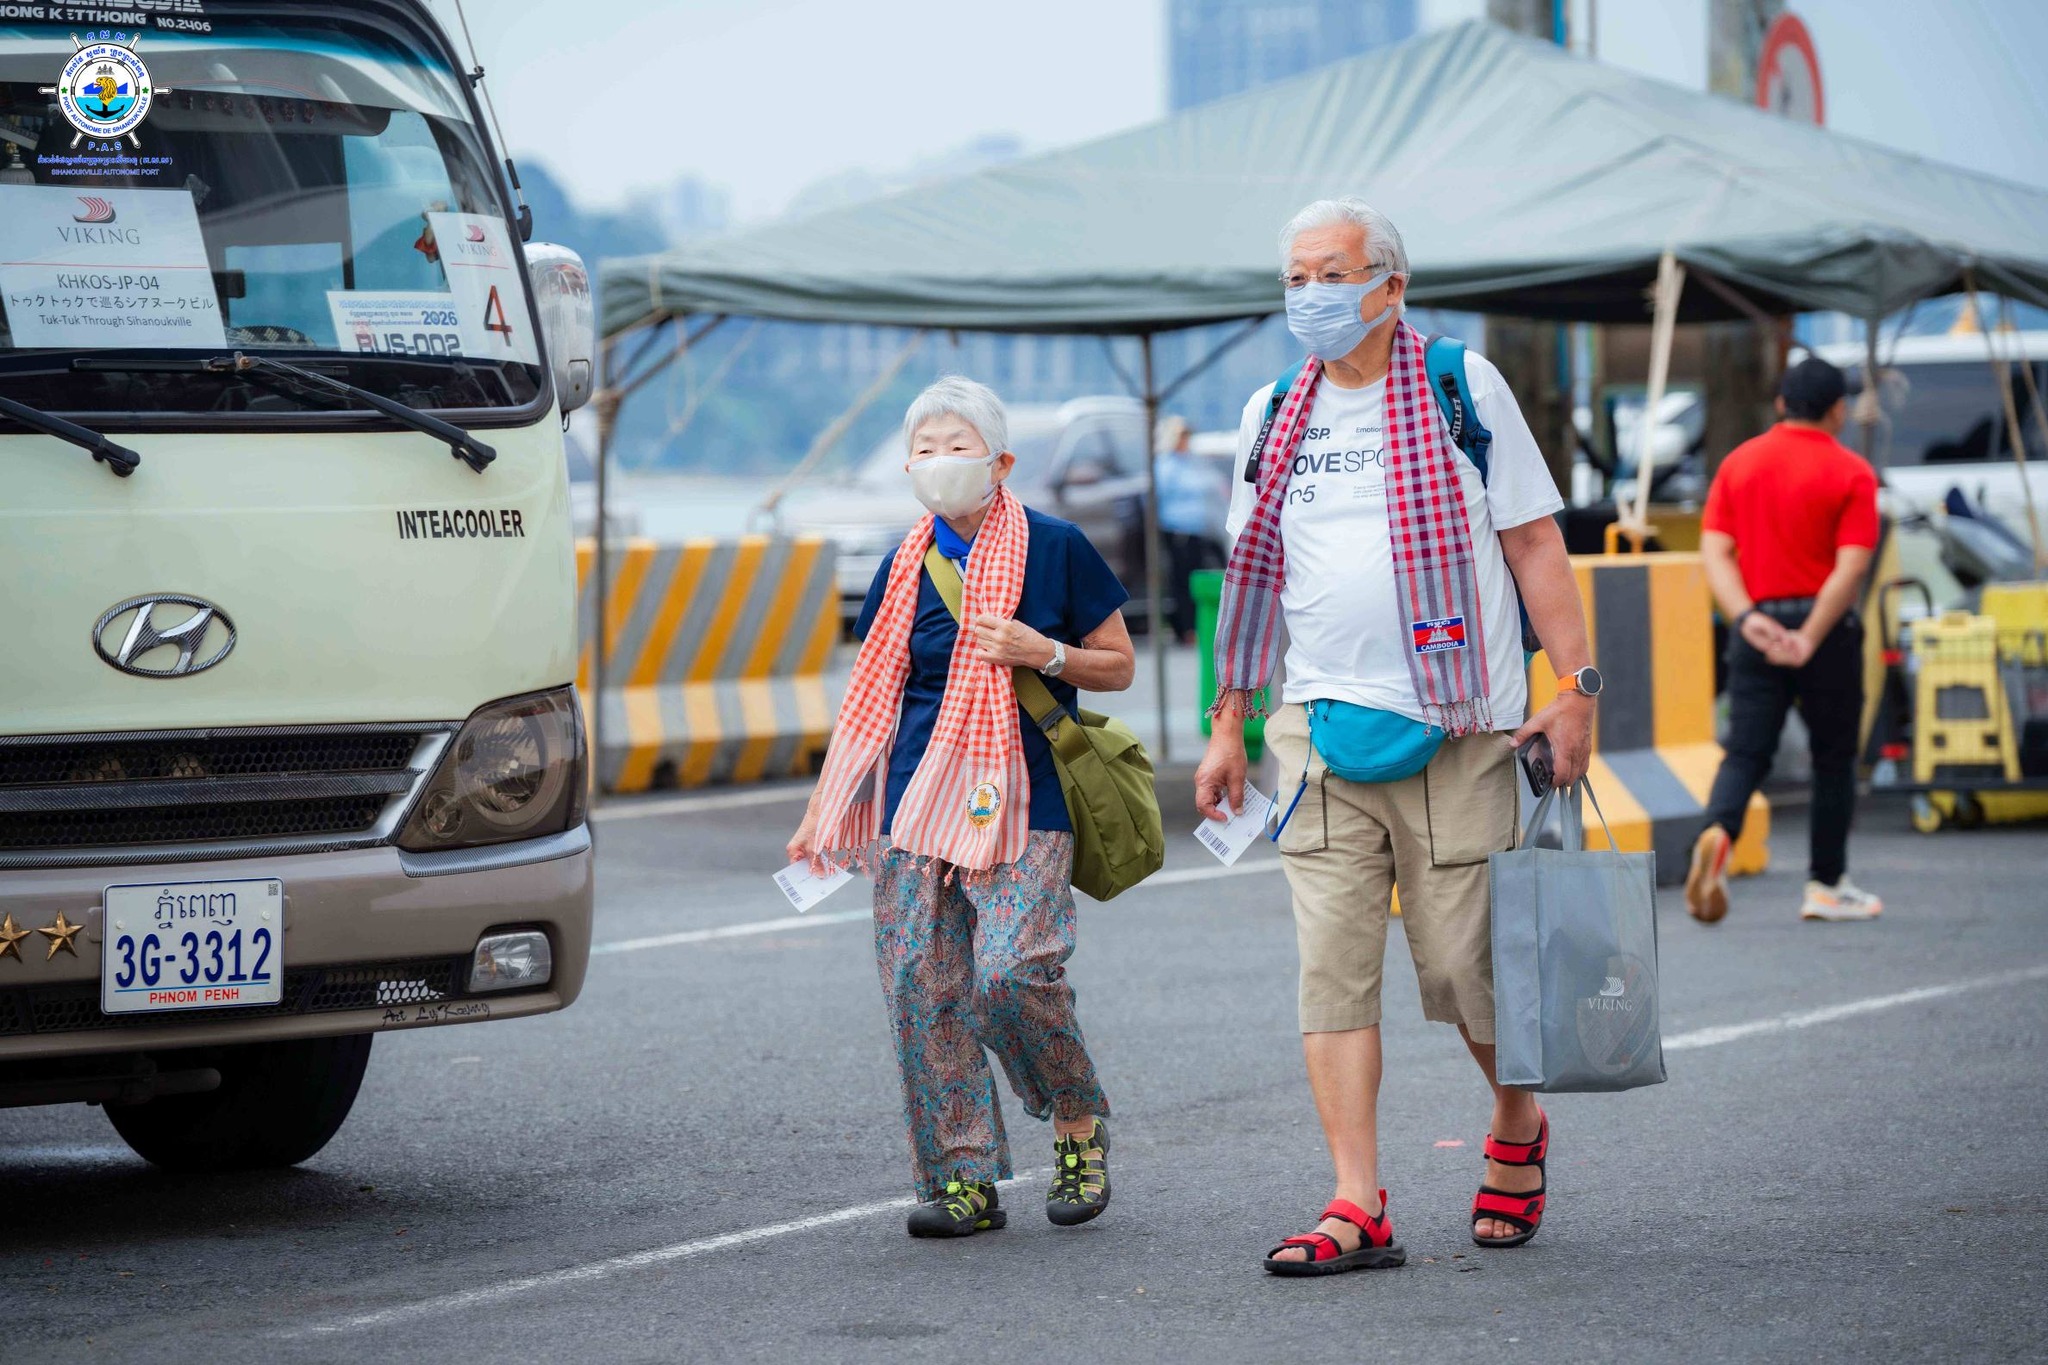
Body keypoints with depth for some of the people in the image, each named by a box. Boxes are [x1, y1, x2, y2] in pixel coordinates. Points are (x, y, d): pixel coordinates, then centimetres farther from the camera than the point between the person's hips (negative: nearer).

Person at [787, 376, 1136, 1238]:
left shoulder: (1055, 550, 1)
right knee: (919, 982, -3)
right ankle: (964, 1179, 4)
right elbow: (869, 697, 18)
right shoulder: (906, 568, 11)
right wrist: (821, 811, 15)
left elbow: (1118, 665, 8)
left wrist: (1043, 653, -11)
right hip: (916, 804, 4)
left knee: (1010, 971, -18)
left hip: (1023, 803, -4)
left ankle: (1080, 1123, 9)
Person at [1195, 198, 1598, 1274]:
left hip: (1456, 728, -3)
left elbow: (1533, 541, 1)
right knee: (1332, 964, -6)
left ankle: (1517, 1131, 28)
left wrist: (1574, 686, -7)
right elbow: (1253, 580, 18)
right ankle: (1359, 1211, -6)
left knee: (1463, 961, -1)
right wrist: (1230, 725, 16)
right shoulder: (1274, 418, 11)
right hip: (1322, 728, 3)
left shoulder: (1463, 389, 1)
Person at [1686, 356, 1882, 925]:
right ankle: (1827, 885, 16)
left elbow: (1714, 551, -1)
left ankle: (1718, 831, -27)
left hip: (1756, 627, 3)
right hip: (1825, 624, -3)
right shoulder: (1850, 473, -4)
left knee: (1746, 752, 2)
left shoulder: (1739, 463, 8)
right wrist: (1809, 639, -16)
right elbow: (1851, 567, -14)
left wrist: (1747, 617, -10)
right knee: (1834, 759, 10)